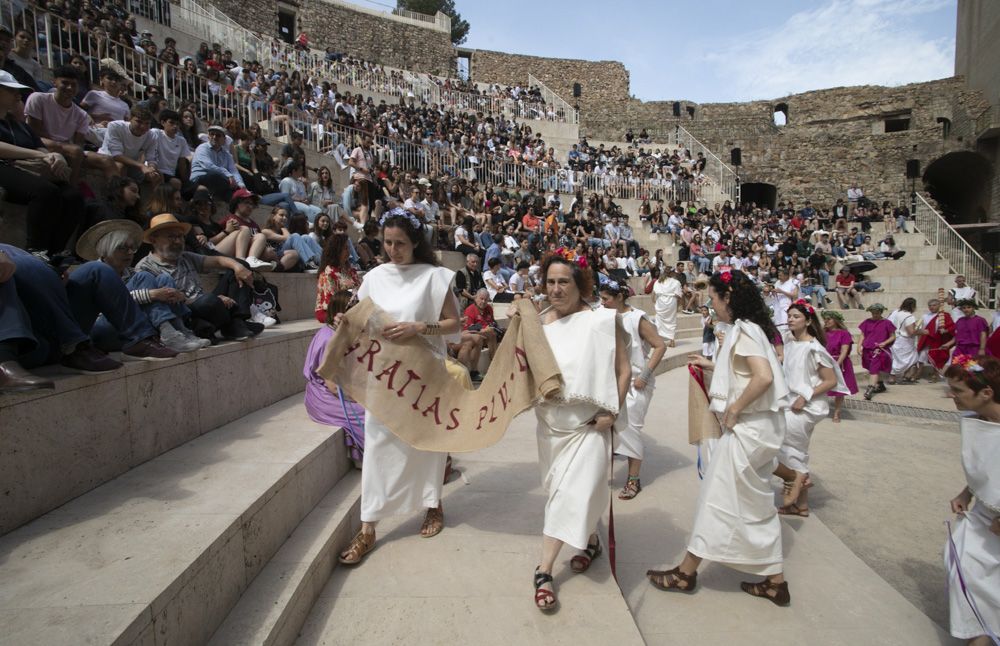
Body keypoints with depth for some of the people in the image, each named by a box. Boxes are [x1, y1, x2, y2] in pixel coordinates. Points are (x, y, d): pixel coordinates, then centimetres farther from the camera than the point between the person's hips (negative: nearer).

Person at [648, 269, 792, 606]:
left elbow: (764, 377, -29)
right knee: (757, 503, 16)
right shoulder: (750, 328, 13)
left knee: (717, 498, 1)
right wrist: (712, 365, 19)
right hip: (761, 427, 10)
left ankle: (686, 572, 14)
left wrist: (733, 409, -20)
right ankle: (775, 581, 24)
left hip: (747, 428, -10)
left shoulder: (742, 330, -16)